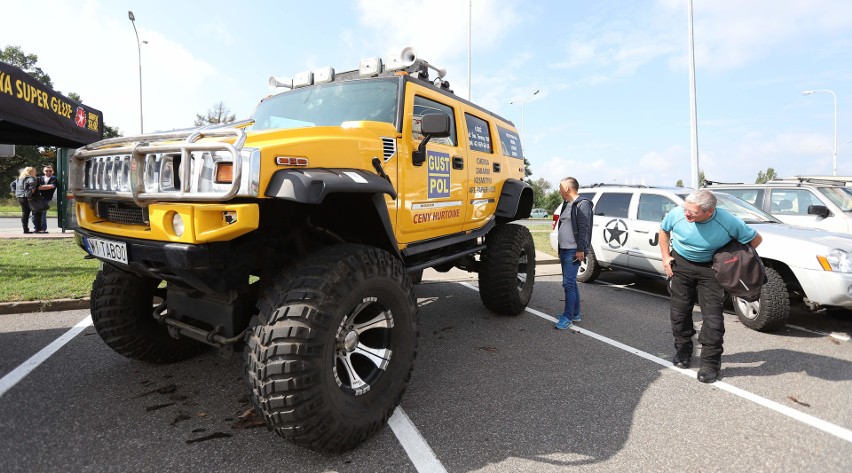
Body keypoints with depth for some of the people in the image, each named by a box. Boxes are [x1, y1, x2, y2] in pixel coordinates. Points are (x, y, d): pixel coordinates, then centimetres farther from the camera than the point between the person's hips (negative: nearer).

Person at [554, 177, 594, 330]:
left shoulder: (582, 204, -11)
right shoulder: (567, 204, 18)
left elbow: (584, 229, -18)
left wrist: (581, 250, -22)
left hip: (574, 252, -10)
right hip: (564, 250, 10)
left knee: (568, 283, -10)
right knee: (571, 283, 15)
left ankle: (568, 317, -4)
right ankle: (575, 314, 24)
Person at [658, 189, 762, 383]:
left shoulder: (728, 222, -25)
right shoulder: (676, 214, -21)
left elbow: (756, 239, -7)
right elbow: (664, 230, 3)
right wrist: (666, 256, -3)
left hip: (711, 267, -2)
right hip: (681, 263, 2)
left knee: (712, 315, -6)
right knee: (679, 310, 6)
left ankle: (710, 363, 8)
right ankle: (682, 351, 26)